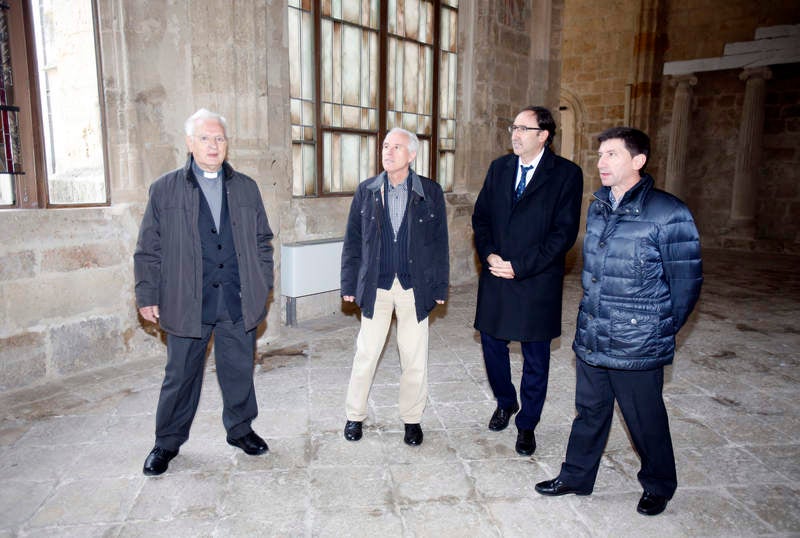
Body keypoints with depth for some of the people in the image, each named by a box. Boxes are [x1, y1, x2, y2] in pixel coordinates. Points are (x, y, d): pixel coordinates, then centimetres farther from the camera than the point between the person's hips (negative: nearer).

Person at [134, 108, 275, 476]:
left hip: (239, 300, 2)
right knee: (181, 374, 9)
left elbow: (262, 241, 12)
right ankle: (168, 442, 28)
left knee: (239, 370, 12)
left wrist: (264, 286, 7)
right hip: (187, 301, -2)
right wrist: (147, 296, 0)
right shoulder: (165, 190, 3)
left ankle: (240, 429, 32)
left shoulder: (246, 188, 10)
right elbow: (149, 249, 4)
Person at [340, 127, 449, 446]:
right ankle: (355, 415, 27)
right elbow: (353, 240, 5)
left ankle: (412, 418, 27)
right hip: (375, 287, 1)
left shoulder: (430, 192, 0)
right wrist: (349, 284, 1)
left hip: (414, 288, 0)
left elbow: (439, 242, 2)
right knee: (365, 355, 9)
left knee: (414, 359, 9)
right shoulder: (366, 191, 3)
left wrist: (440, 287, -1)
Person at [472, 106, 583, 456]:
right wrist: (488, 254, -8)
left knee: (535, 358, 9)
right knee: (492, 345, 14)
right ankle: (505, 403, 40)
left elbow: (565, 232, -12)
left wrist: (519, 266, -16)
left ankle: (527, 424, 28)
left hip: (537, 282, -4)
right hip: (495, 276, 4)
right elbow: (481, 216, 9)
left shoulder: (566, 174, -7)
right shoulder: (499, 168, 8)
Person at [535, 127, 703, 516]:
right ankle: (576, 476, 38)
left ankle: (658, 487, 38)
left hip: (637, 347, -6)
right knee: (589, 411, 20)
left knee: (645, 420, 13)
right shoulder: (598, 207, 6)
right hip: (591, 338, 6)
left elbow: (686, 281, -9)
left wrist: (662, 331, -1)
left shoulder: (668, 214, -15)